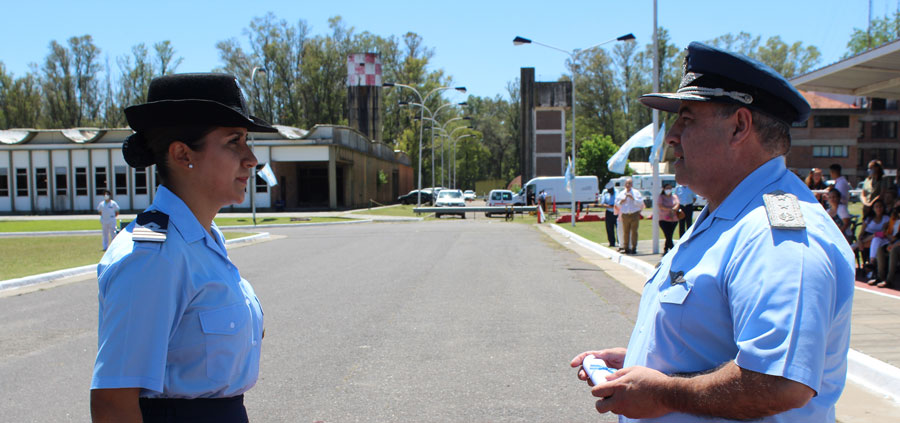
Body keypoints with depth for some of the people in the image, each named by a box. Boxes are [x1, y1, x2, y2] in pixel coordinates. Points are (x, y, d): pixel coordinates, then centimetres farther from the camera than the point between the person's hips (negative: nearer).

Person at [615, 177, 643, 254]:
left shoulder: (636, 192, 5)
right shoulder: (621, 193, 13)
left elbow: (641, 203, -4)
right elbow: (616, 204, 12)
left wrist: (633, 198, -14)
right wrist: (621, 201, -8)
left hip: (634, 215, -2)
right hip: (625, 215, 2)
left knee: (634, 231, -4)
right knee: (625, 232, 2)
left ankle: (634, 248, 2)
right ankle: (626, 248, 8)